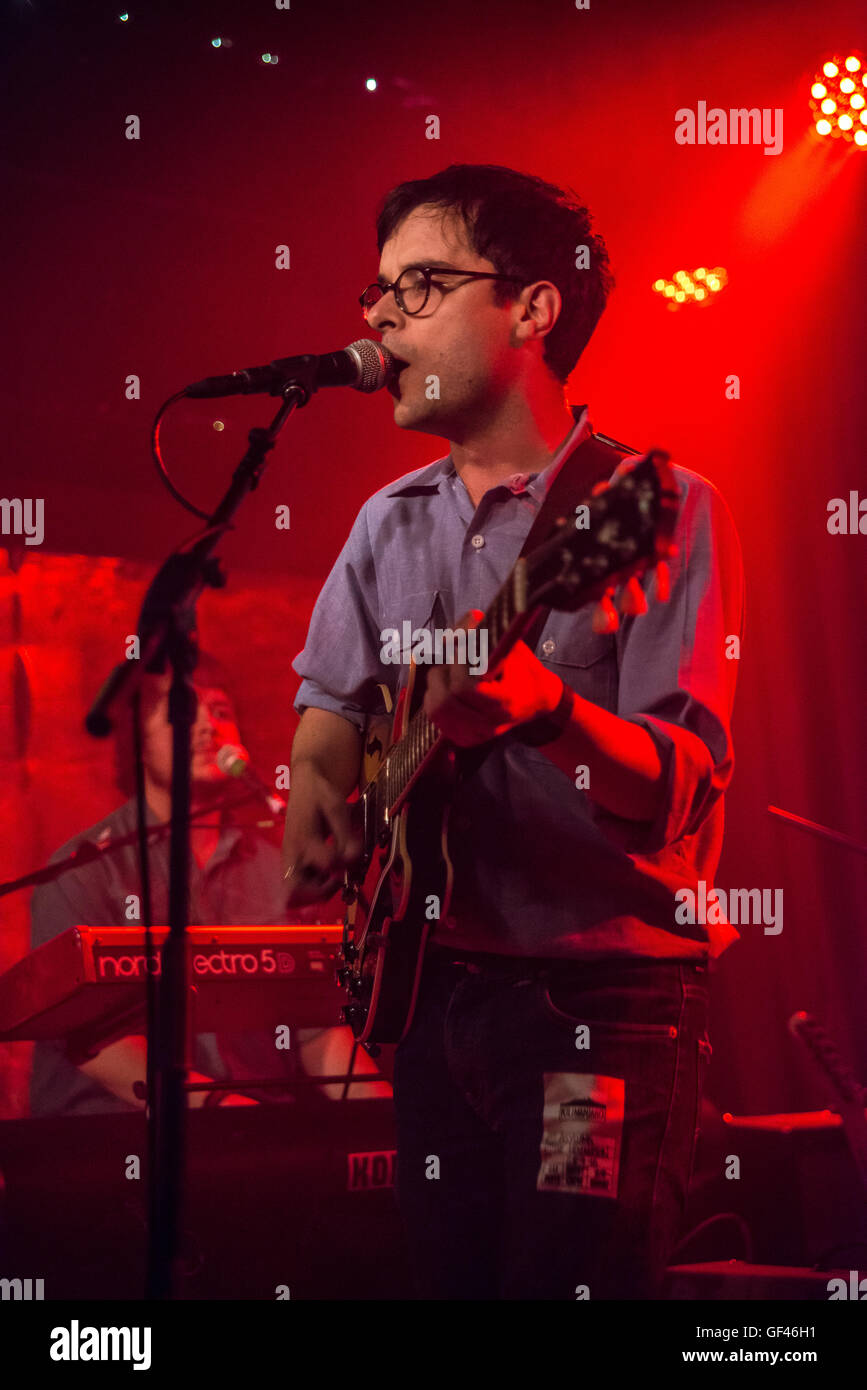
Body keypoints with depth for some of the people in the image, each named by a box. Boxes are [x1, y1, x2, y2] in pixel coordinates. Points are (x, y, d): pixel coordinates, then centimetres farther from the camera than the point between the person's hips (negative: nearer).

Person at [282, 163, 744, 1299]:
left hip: (604, 995, -6)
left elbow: (680, 796, -21)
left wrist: (547, 709, -39)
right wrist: (320, 781, -3)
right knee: (449, 1277, 15)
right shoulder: (391, 521, 10)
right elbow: (335, 696, 19)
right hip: (434, 984, 6)